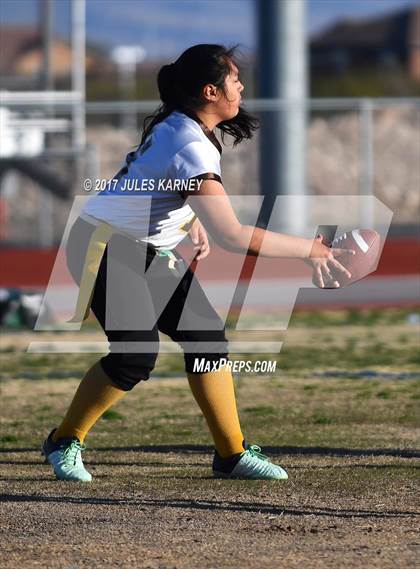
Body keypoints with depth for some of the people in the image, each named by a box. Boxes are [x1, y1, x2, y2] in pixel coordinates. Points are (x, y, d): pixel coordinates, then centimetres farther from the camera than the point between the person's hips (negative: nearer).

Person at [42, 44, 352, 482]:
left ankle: (231, 452, 3)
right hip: (108, 247, -9)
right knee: (137, 355, -19)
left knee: (207, 335, -1)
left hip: (152, 250, 10)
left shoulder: (176, 125, 1)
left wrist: (194, 225, 7)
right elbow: (231, 236, -32)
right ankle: (64, 442, -1)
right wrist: (309, 250, -26)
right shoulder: (191, 147, -28)